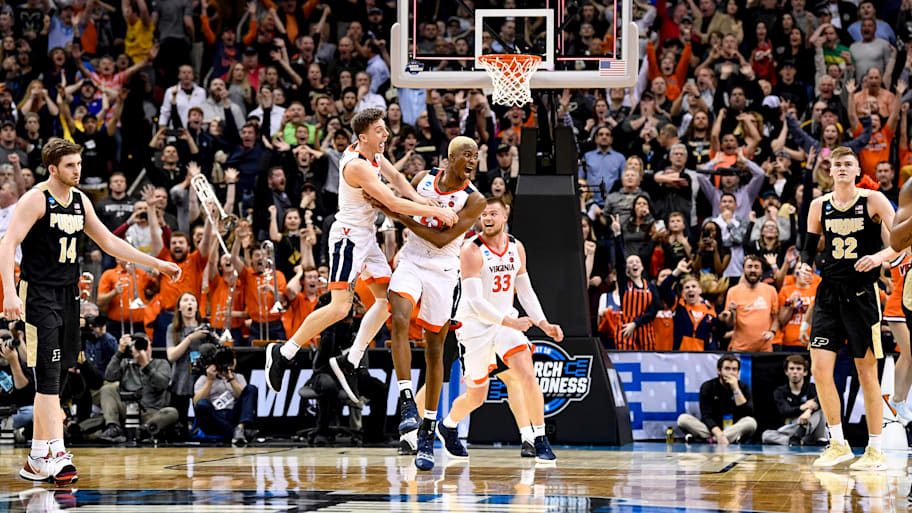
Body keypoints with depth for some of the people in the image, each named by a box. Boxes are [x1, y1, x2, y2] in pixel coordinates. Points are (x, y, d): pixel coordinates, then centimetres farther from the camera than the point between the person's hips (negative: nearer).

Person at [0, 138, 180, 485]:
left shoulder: (80, 201, 10)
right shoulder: (36, 199, -12)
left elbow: (108, 242, 19)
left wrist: (156, 264, 15)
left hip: (68, 295, 7)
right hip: (39, 295, -7)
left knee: (52, 377, 9)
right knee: (48, 377, -13)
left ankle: (37, 459, 14)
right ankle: (56, 455, -18)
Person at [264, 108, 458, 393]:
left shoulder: (373, 152, 4)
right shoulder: (357, 166, -25)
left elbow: (394, 177, 17)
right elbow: (393, 203, -29)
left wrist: (417, 198, -3)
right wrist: (435, 211, -25)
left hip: (366, 236, 10)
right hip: (348, 237, -10)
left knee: (388, 298, 10)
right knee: (340, 307, -17)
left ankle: (351, 361, 12)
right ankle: (283, 353, -7)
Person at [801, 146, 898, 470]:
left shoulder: (873, 201, -3)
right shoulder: (820, 206, 9)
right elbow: (809, 246, 17)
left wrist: (879, 256, -25)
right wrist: (805, 264, -4)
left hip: (862, 293, -4)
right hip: (829, 291, 4)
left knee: (867, 373, 1)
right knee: (820, 370, -6)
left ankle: (875, 451, 9)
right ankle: (838, 444, 8)